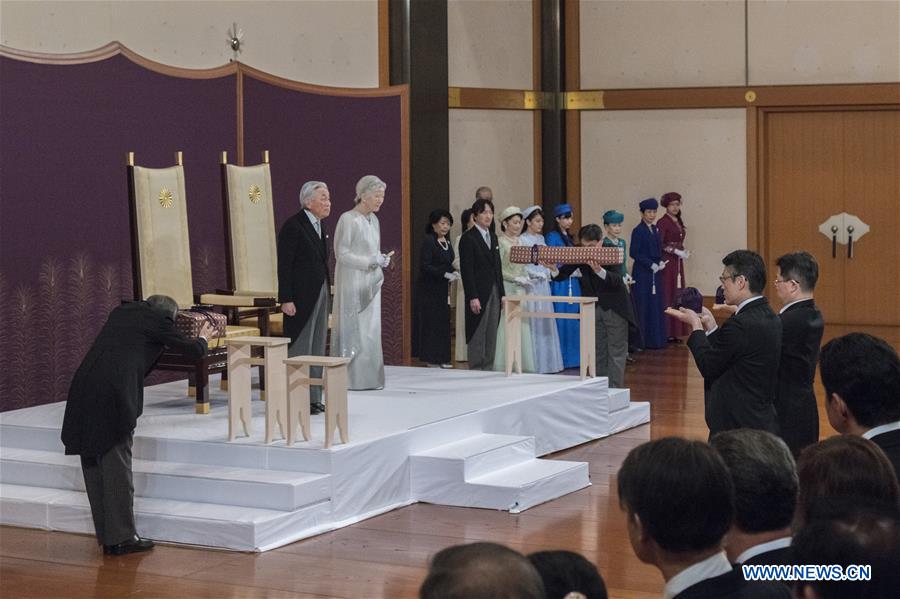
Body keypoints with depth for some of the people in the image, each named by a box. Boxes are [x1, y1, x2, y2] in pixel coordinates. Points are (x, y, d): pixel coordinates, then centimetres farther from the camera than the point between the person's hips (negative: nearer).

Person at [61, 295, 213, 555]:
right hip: (114, 395, -7)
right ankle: (121, 538, 5)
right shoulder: (159, 321, 3)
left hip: (83, 390, 7)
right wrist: (203, 338, 34)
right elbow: (193, 351, 12)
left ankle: (106, 536, 19)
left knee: (94, 464, 12)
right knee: (117, 464, 0)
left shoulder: (122, 312, 21)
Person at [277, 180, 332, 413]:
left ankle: (313, 398, 17)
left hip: (320, 293, 9)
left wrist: (327, 290, 12)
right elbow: (284, 265, -15)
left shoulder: (319, 225, 13)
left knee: (317, 348, 11)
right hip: (301, 296, -9)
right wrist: (286, 299, -19)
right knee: (300, 347, -4)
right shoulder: (293, 226, -12)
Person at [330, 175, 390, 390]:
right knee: (352, 329, -4)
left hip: (370, 282, 8)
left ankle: (369, 377, 11)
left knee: (371, 329, 7)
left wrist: (382, 259, 0)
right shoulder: (348, 219, -12)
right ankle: (350, 378, 0)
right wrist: (369, 261, -19)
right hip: (352, 281, -8)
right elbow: (341, 253, -14)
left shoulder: (373, 220, 12)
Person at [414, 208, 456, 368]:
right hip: (430, 288, -7)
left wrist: (453, 273, 0)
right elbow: (425, 265, -16)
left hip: (443, 288, 7)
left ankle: (441, 358, 11)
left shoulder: (447, 242, 14)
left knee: (443, 320, 6)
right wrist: (445, 274, -21)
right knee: (432, 320, -5)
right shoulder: (428, 241, -10)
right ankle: (433, 358, 0)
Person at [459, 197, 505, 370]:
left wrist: (502, 293, 12)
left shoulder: (493, 237, 16)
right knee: (478, 335, -4)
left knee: (491, 336, 7)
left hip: (494, 292, 7)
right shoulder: (468, 238, -7)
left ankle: (488, 369, 11)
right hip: (478, 293, -7)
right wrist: (472, 297, -18)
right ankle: (476, 371, 1)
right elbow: (466, 270, -12)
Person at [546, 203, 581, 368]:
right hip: (559, 284, -8)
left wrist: (579, 271, 4)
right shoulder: (552, 237, -7)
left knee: (573, 321, 7)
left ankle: (572, 358, 13)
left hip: (573, 283, 8)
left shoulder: (569, 237, 17)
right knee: (560, 321, -7)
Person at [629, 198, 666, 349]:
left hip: (654, 273, 7)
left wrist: (661, 262, 0)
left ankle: (655, 339, 12)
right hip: (642, 274, -7)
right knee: (643, 306, -6)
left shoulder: (655, 230, 12)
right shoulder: (638, 231, -9)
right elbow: (634, 253, -14)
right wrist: (651, 264, -16)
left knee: (655, 306, 7)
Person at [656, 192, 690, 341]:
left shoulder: (679, 221, 14)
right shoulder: (662, 222, -9)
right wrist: (677, 251, -16)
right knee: (667, 295, -8)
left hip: (678, 263, 8)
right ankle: (666, 333, -7)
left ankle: (675, 332, 9)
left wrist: (684, 251, 2)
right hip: (667, 262, -8)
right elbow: (659, 245, -14)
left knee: (677, 295, 6)